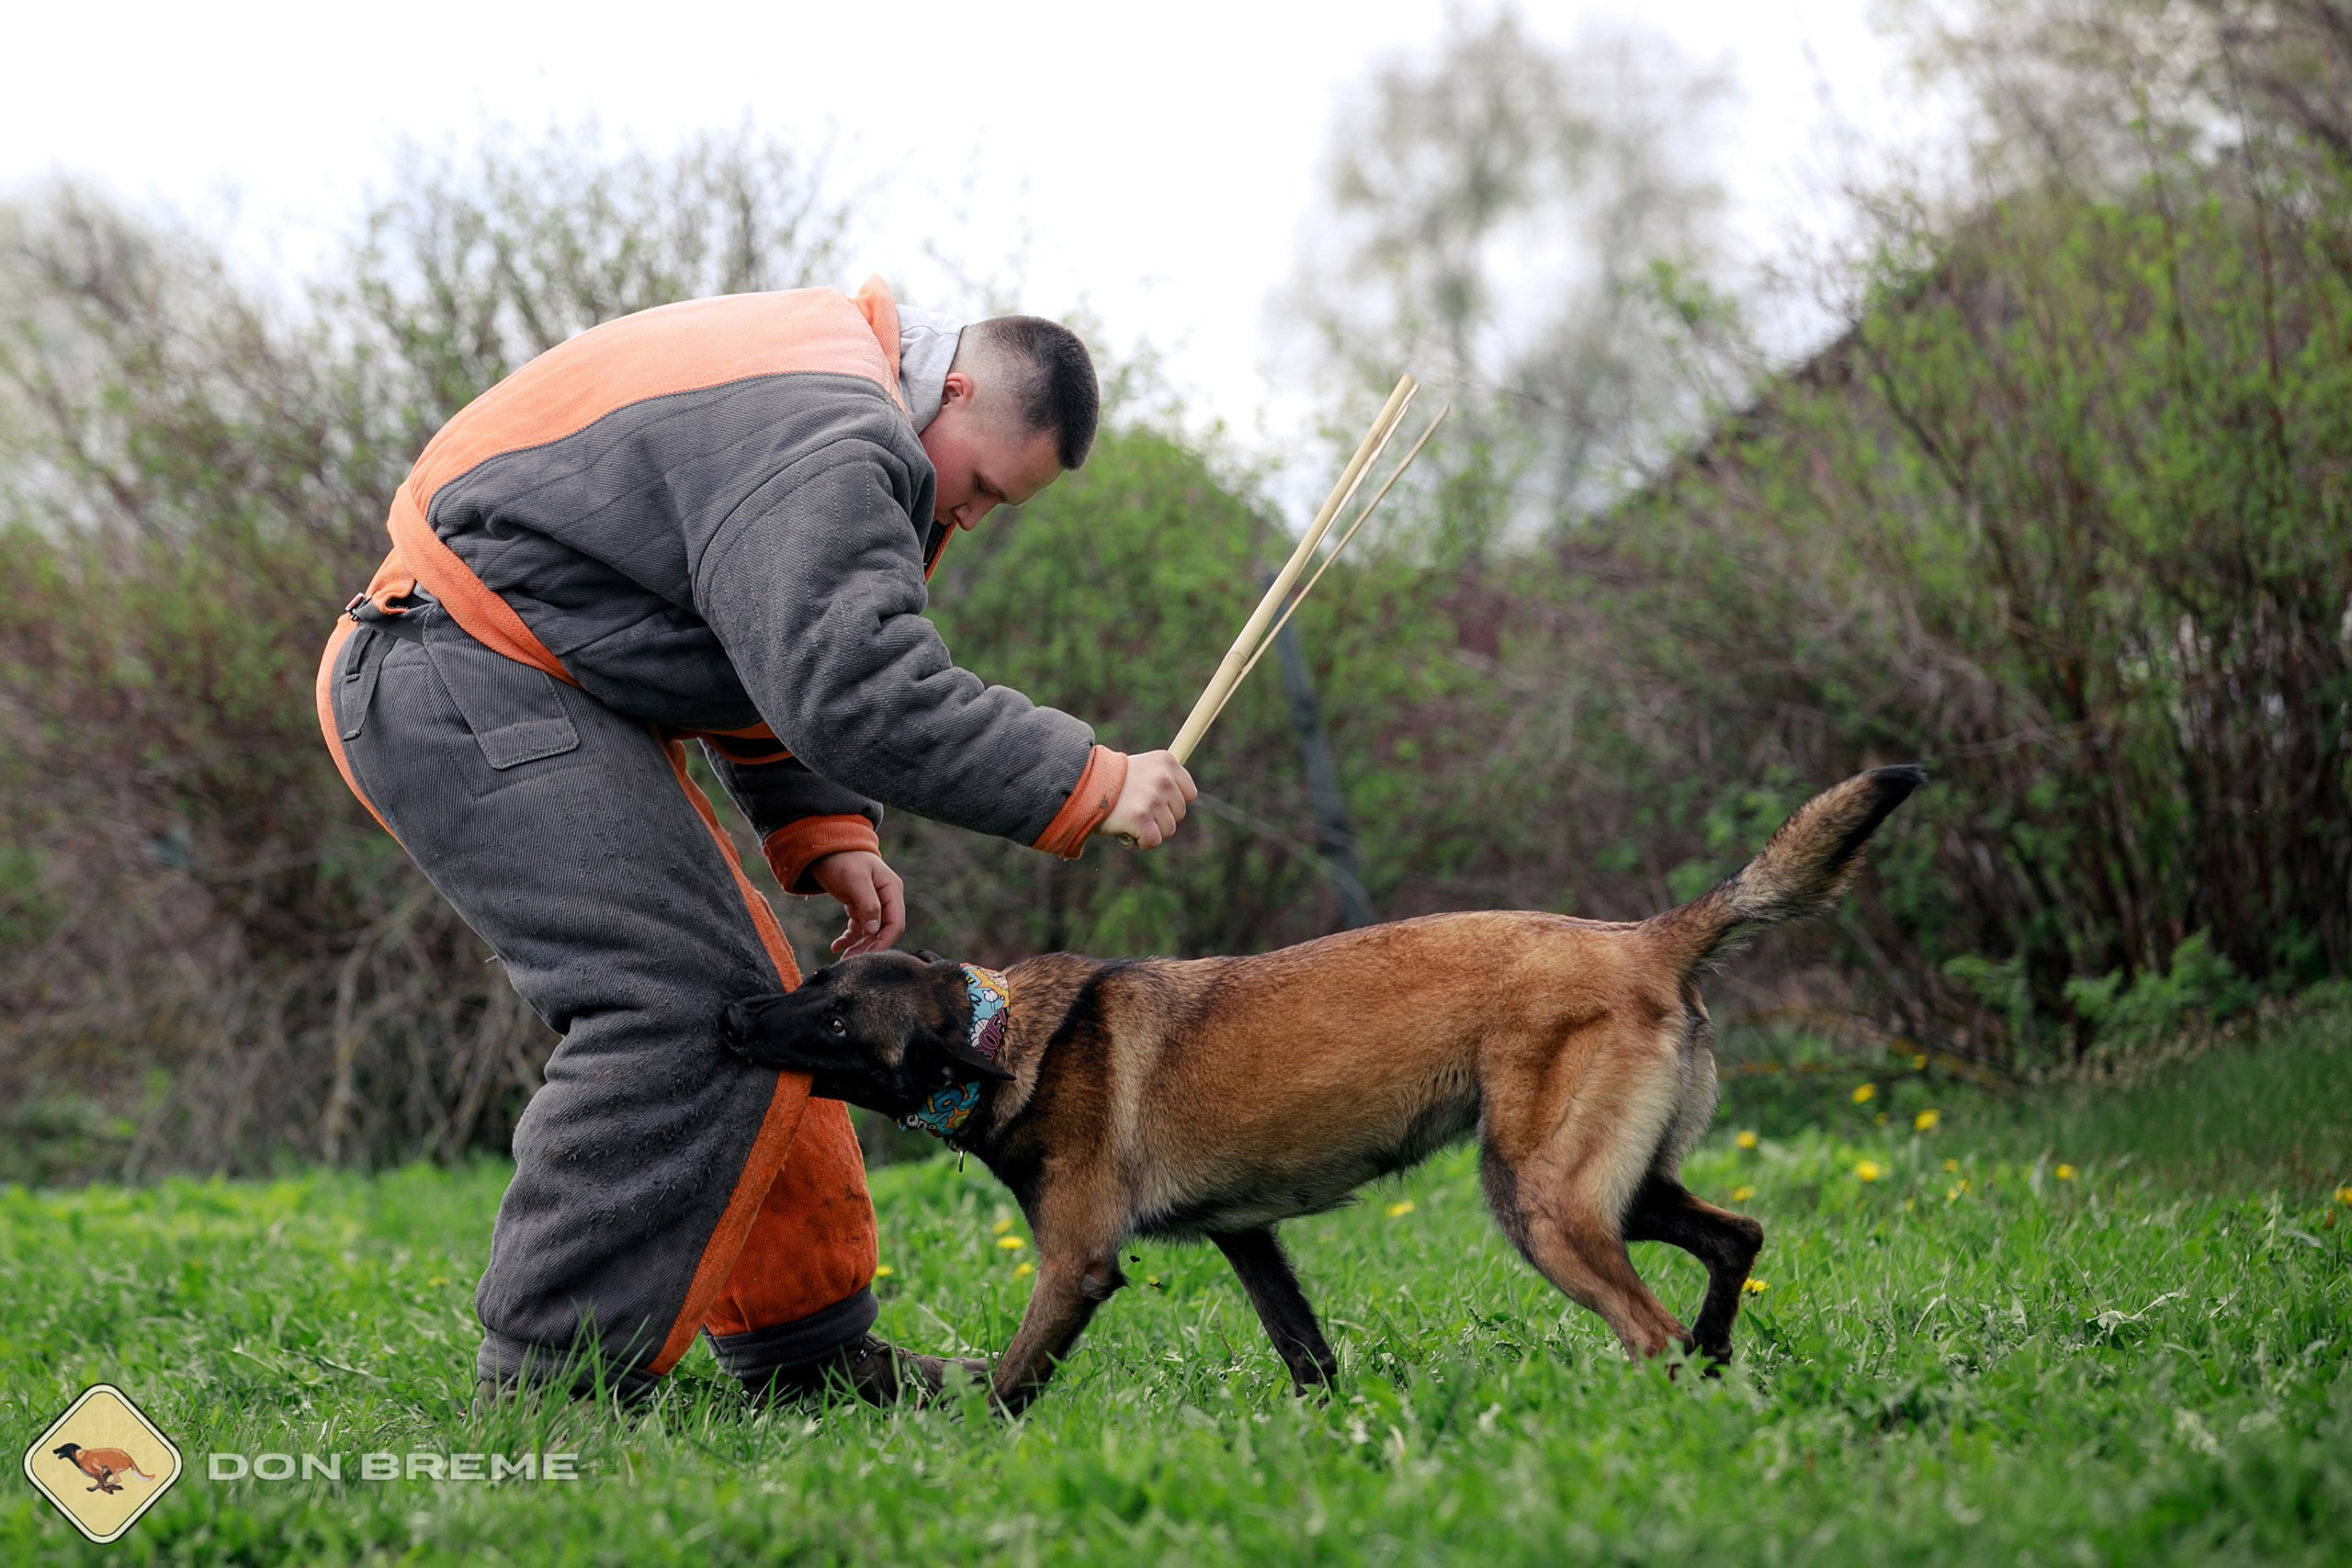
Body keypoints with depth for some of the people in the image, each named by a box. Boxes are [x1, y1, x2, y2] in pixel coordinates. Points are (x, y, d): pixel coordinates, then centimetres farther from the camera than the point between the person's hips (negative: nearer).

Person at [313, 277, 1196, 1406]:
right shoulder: (823, 439, -21)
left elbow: (783, 651, 21)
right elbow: (856, 694, -31)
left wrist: (821, 832, 8)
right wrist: (1090, 785, -25)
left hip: (545, 697, 11)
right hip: (465, 688, -11)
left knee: (745, 1005, 12)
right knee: (683, 1007, -18)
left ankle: (804, 1352, 20)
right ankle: (548, 1386, -16)